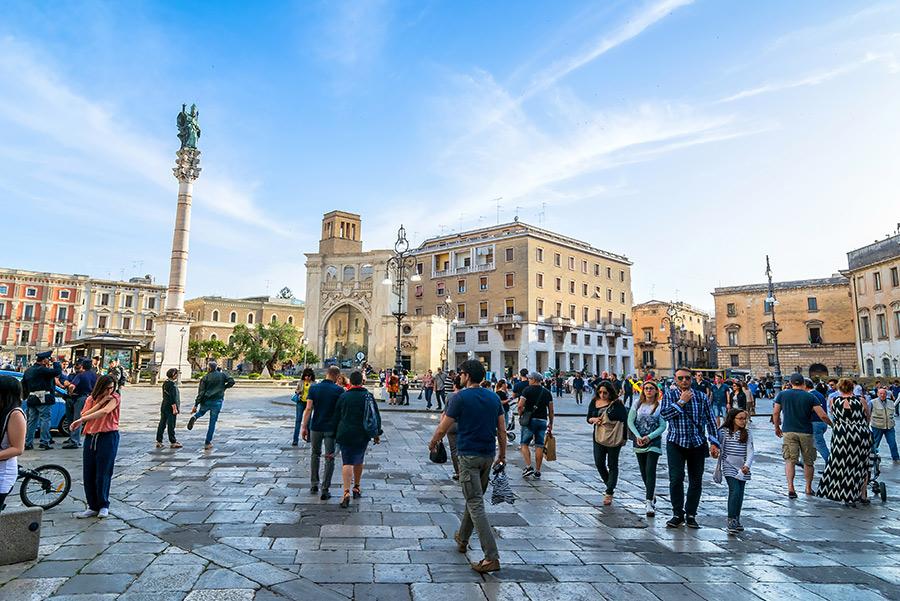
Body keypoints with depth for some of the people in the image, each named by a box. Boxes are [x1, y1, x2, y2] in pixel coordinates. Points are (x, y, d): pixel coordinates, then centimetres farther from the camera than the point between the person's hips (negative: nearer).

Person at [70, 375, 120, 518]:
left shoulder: (115, 398, -3)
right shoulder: (90, 399, 12)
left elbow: (105, 411, -21)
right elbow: (85, 415, -4)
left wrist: (82, 420, -25)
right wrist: (101, 401, -10)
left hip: (108, 437, -5)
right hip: (90, 437, 5)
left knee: (103, 473, -2)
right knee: (88, 473, 6)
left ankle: (103, 506, 12)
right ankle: (93, 507, 18)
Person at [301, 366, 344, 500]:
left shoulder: (313, 388, -1)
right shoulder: (339, 390, -7)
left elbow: (309, 409, -5)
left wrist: (304, 426, -1)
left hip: (315, 427, 3)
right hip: (331, 428, -2)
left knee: (315, 454, 21)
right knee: (329, 458, 6)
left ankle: (314, 485, 25)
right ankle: (325, 490, 4)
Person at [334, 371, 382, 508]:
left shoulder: (343, 396, 0)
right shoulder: (368, 396, -1)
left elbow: (336, 417, 5)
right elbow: (376, 416, 0)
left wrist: (336, 435, 13)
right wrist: (377, 434, 8)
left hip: (345, 434, -1)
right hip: (362, 435, 1)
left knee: (347, 462, -2)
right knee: (359, 461, 19)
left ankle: (346, 492, -17)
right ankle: (356, 488, 29)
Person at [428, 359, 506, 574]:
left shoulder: (461, 397, -12)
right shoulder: (494, 397, 4)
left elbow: (443, 428, -6)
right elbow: (502, 430, 6)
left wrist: (432, 443, 13)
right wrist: (502, 455, 17)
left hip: (469, 456, -6)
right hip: (488, 455, 6)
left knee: (475, 504, -4)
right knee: (474, 498, 22)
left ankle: (492, 557, -7)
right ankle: (462, 538, 40)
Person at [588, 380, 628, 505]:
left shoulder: (617, 404, -9)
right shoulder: (594, 402, 5)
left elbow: (625, 419, -8)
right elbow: (588, 418, 12)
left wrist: (624, 438, -12)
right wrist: (593, 420, -12)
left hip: (614, 438, -4)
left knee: (612, 465, 3)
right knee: (599, 463, 4)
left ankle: (609, 493, 8)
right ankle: (610, 486, 28)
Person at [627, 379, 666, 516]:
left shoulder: (660, 406, -5)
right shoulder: (637, 404, 2)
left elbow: (662, 426, -6)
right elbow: (630, 421, 2)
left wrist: (649, 437, -15)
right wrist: (638, 436, -10)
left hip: (654, 441, -3)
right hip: (639, 441, 3)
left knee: (650, 471, -11)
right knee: (643, 471, 13)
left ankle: (649, 502, -11)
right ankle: (651, 493, 36)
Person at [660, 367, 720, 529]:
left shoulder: (701, 397, 8)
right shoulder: (669, 395, 3)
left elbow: (710, 420, 8)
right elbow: (664, 414, -12)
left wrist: (714, 442, 1)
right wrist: (681, 401, -13)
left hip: (697, 443, 2)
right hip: (676, 443, -2)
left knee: (696, 481, 6)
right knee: (676, 478, -10)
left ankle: (691, 515, 20)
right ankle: (677, 514, 4)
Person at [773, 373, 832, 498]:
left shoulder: (782, 395, 0)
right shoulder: (810, 397, -2)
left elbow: (775, 412, 1)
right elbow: (823, 416, -7)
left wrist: (777, 427, 14)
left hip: (789, 432, 0)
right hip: (806, 433, 0)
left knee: (790, 460, -2)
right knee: (808, 461, 16)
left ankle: (790, 487, -16)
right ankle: (808, 488, 27)